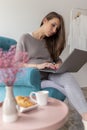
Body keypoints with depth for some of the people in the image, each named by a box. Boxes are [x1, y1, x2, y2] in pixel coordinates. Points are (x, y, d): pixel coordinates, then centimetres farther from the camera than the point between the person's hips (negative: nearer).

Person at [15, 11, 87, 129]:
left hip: (51, 74, 4)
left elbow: (57, 58, 15)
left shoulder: (51, 42, 19)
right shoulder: (25, 38, 2)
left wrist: (59, 64, -10)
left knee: (69, 78, -32)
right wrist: (37, 66, -20)